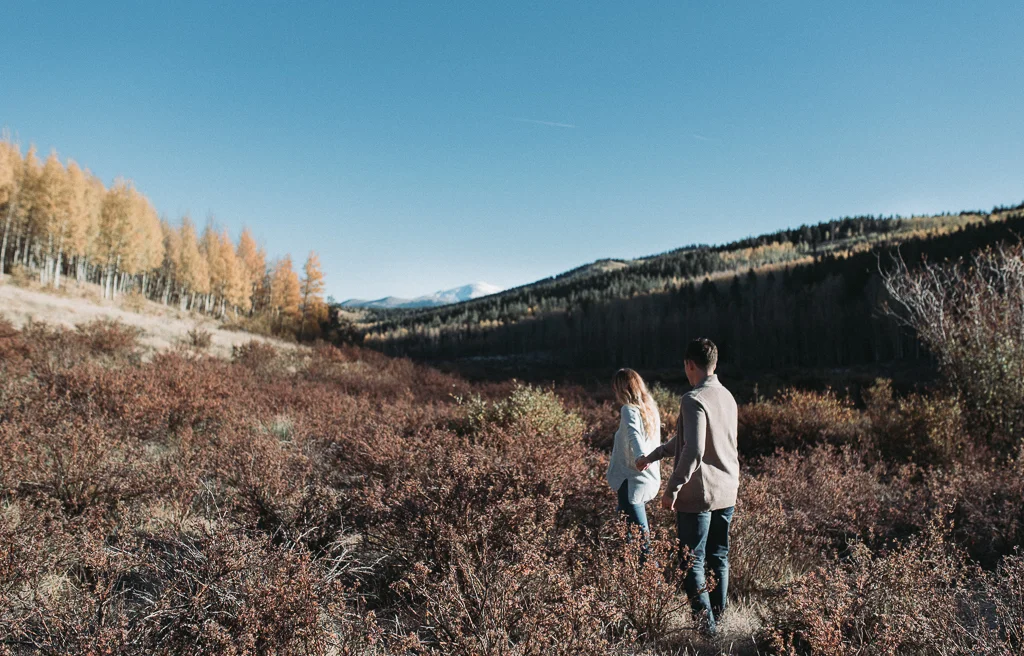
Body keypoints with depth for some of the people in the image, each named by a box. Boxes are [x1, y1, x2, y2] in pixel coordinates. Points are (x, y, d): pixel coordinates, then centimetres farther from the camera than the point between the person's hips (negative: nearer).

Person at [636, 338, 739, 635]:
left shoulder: (694, 400, -19)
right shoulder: (727, 397, 9)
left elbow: (693, 451, -27)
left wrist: (671, 489, -18)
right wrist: (652, 456, 25)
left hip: (697, 496, -8)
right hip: (727, 493, 8)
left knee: (693, 563, 4)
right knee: (719, 558, 18)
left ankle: (707, 625, 6)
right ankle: (717, 619, 28)